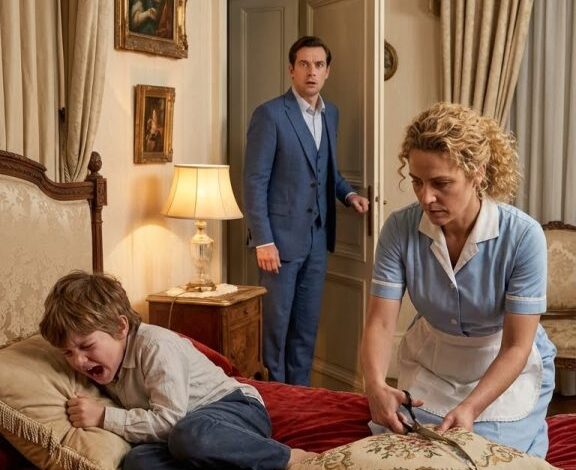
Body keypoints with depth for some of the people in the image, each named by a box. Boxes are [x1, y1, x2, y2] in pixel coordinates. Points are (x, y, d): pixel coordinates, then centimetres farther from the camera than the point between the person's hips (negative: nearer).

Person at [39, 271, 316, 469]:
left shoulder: (156, 346, -18)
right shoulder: (107, 361, 8)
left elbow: (169, 420, -24)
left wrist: (104, 417, -21)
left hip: (236, 406, -7)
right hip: (181, 427, 7)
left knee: (189, 434, -43)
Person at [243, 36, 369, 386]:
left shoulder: (331, 114, 10)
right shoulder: (270, 114, -10)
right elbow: (255, 182, -12)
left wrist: (347, 193, 2)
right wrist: (263, 241, -17)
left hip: (318, 239, 6)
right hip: (281, 238, -6)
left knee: (307, 326, 12)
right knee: (276, 324, 4)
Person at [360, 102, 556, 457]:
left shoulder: (523, 236, -29)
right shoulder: (400, 228, -22)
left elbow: (516, 347, -25)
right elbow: (381, 322, -21)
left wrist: (470, 408, -39)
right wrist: (376, 385, -41)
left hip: (508, 372, -2)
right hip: (429, 367, 3)